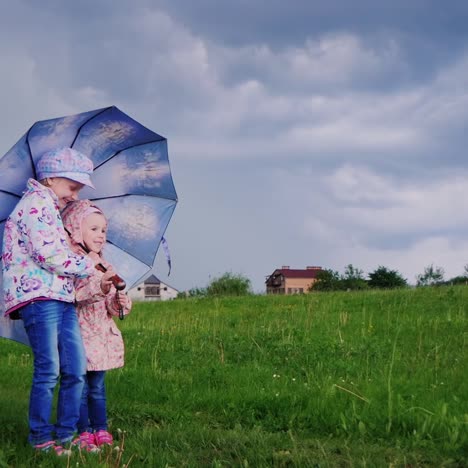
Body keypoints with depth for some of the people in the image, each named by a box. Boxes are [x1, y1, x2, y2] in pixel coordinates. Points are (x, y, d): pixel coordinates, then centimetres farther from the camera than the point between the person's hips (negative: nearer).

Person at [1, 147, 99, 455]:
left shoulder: (52, 209, 25)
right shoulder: (37, 202, -5)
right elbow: (49, 254, -16)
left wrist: (83, 264, 17)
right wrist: (88, 265, -4)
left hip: (62, 297, 9)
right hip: (38, 295, -9)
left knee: (76, 370, 3)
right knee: (48, 371, -8)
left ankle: (66, 435, 10)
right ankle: (41, 440, 2)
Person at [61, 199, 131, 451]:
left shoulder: (103, 267, 14)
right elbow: (73, 293, -24)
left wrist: (120, 303, -4)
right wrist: (99, 287, -36)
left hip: (102, 333, 6)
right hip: (78, 331, -6)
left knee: (97, 386, 12)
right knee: (80, 386, -2)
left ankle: (101, 430, 17)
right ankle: (84, 433, 5)